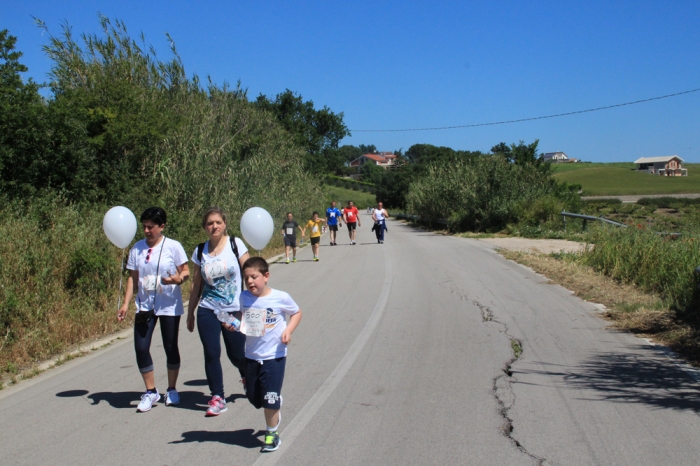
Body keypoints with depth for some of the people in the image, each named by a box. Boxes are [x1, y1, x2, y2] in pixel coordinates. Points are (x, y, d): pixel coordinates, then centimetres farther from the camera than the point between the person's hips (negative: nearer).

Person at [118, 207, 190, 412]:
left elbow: (186, 271, -3)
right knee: (141, 348, -3)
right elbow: (132, 277, 7)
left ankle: (171, 390, 24)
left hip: (169, 305, -3)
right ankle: (150, 392, 14)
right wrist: (126, 304, 0)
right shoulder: (137, 248, 3)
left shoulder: (173, 246, -6)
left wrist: (179, 278, -26)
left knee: (170, 347, 5)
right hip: (145, 305, 3)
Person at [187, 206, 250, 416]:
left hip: (234, 311, -2)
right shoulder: (200, 251, 3)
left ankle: (247, 375, 40)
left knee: (236, 354, 6)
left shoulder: (235, 244, -5)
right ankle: (217, 398, 10)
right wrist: (190, 313, 12)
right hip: (207, 311, 2)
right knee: (211, 354, -3)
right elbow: (196, 284, 10)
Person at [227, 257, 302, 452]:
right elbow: (243, 320, 9)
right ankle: (275, 415, 45)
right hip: (251, 356, 4)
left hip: (274, 356, -4)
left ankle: (271, 434, 18)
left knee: (270, 399, -3)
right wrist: (233, 325, -13)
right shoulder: (244, 298, -5)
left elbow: (297, 313, 2)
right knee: (253, 397, 15)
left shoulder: (280, 298, -13)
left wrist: (288, 330, -13)